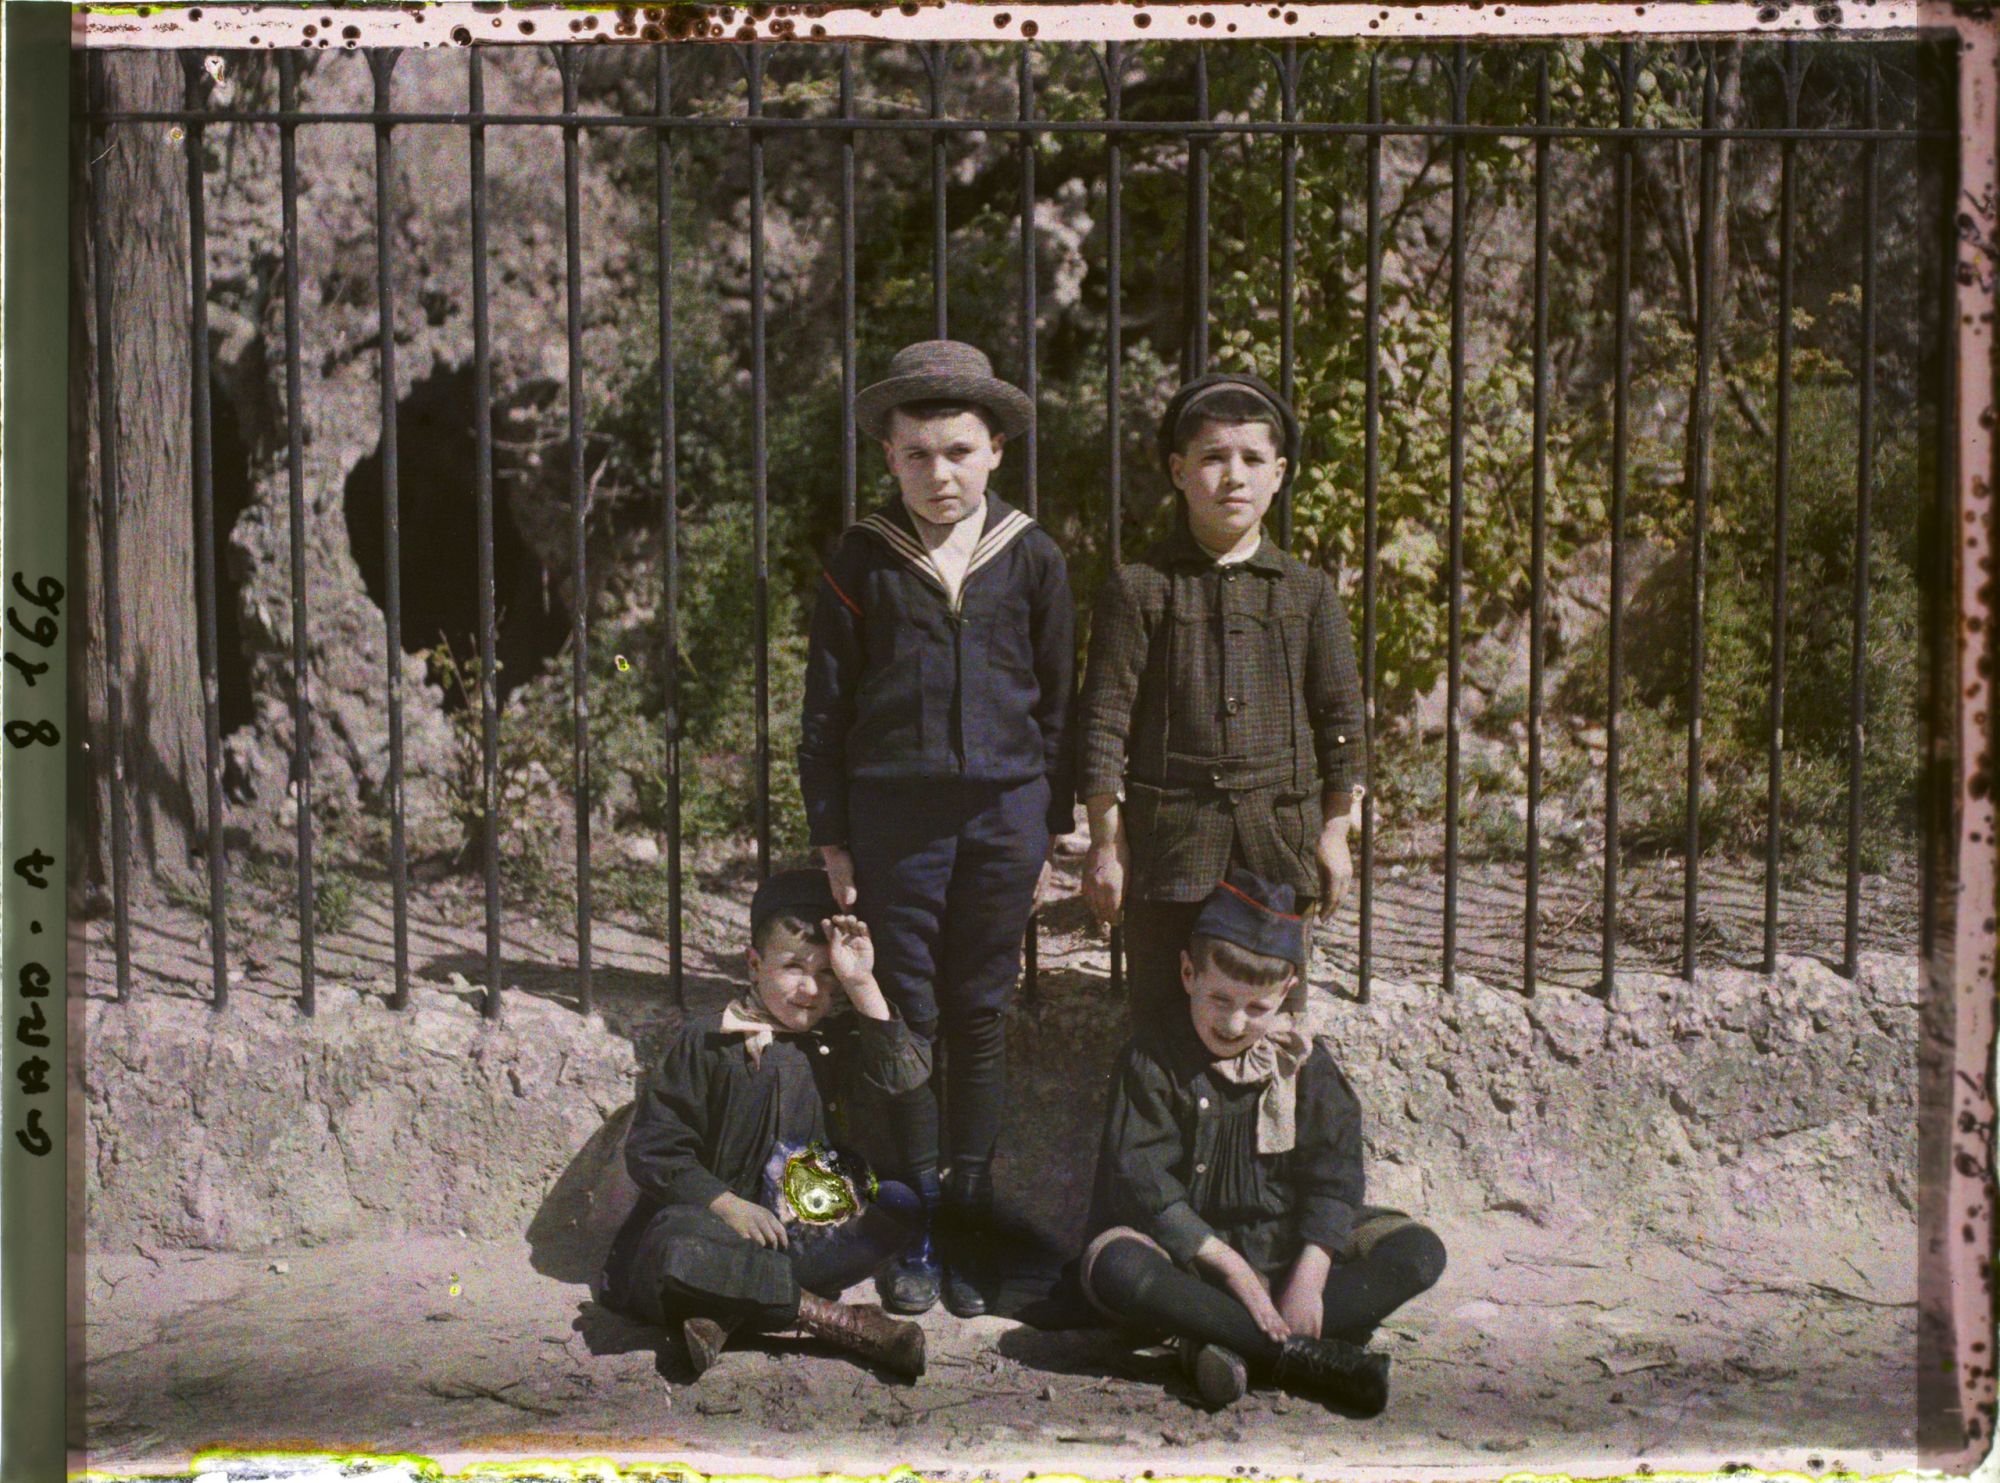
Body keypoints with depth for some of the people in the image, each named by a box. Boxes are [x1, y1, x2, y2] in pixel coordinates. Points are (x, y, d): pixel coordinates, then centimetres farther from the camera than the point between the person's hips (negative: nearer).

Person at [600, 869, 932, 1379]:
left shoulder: (838, 1041, 8)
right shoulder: (708, 1044, -3)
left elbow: (906, 1080, -10)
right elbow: (652, 1149, -4)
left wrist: (862, 986, -15)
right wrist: (726, 1205, -16)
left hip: (812, 1230, 4)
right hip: (710, 1219, -4)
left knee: (902, 1204, -19)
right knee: (677, 1251, -36)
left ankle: (731, 1308, -26)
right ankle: (837, 1318, -30)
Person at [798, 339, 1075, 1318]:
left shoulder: (1031, 560, 4)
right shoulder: (862, 561, 2)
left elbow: (1058, 700, 9)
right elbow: (826, 705, 4)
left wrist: (1050, 830, 7)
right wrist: (831, 835, 1)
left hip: (1002, 810, 1)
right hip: (892, 812, 0)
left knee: (980, 1020, 7)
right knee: (906, 1016, 4)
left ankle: (967, 1225, 17)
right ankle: (914, 1232, 14)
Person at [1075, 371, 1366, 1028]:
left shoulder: (1308, 591, 7)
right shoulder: (1140, 587, -1)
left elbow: (1340, 715, 11)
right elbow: (1105, 720, -2)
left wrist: (1335, 833, 9)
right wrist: (1106, 842, -4)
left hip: (1279, 835, 2)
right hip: (1169, 836, -2)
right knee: (1163, 1018, 3)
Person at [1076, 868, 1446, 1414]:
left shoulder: (1303, 1061, 4)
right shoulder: (1152, 1060, -4)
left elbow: (1334, 1176, -2)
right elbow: (1145, 1182, -12)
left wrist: (1309, 1276, -19)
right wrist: (1233, 1270, -20)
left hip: (1286, 1243, 3)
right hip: (1186, 1249, -3)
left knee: (1419, 1251, -18)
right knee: (1111, 1267, -35)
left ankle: (1235, 1344, -33)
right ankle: (1298, 1353, -37)